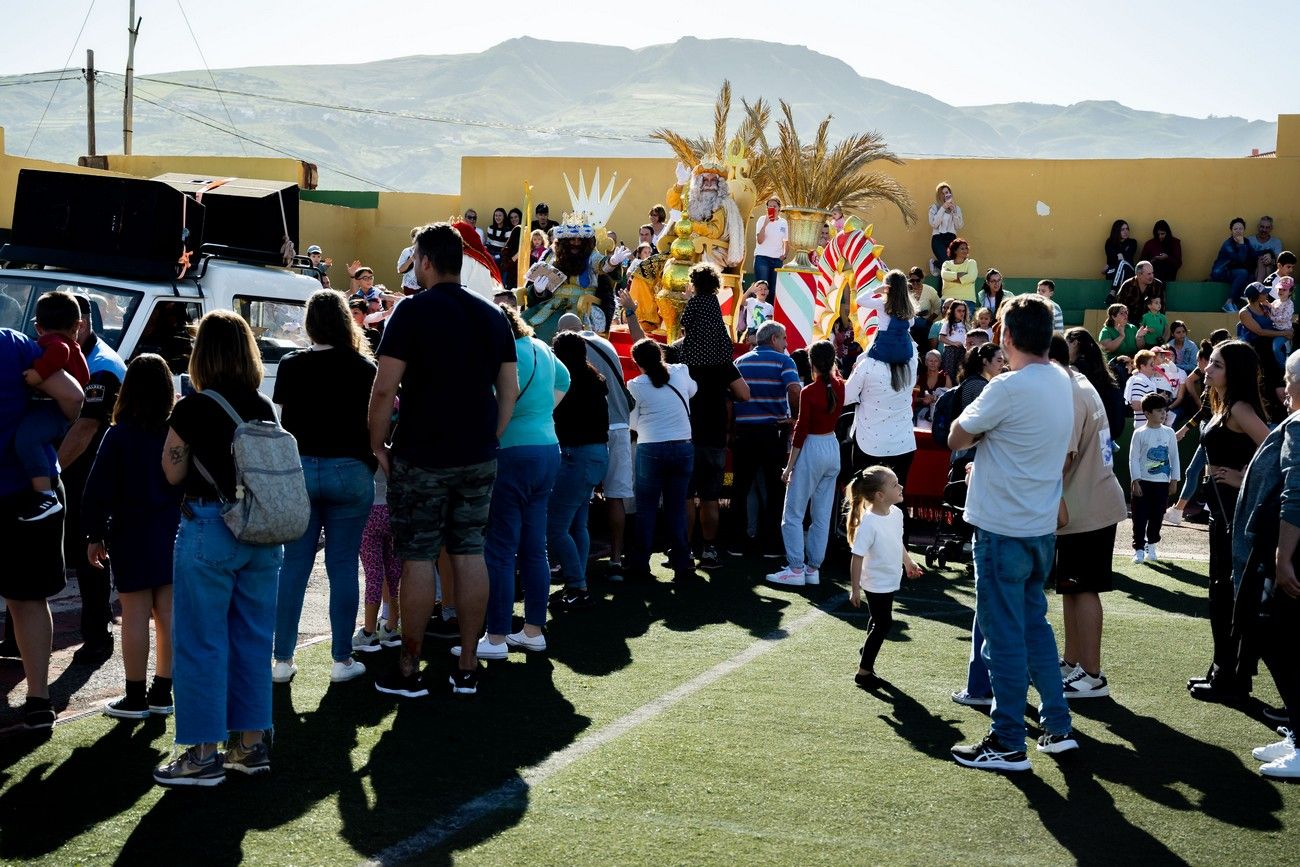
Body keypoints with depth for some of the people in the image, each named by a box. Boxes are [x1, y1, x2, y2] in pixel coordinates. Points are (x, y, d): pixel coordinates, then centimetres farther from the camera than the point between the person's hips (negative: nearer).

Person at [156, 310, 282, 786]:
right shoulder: (264, 408, 4)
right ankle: (251, 745, 20)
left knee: (201, 642, 3)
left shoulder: (193, 409, -11)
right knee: (253, 639, 13)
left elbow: (174, 473, -1)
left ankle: (203, 753, 6)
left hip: (208, 530, -5)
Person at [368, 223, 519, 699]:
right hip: (478, 458, 5)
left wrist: (377, 445, -2)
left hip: (421, 457, -5)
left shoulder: (414, 310, -9)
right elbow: (510, 389, 11)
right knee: (469, 553, 9)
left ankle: (409, 671, 7)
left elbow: (384, 389, -13)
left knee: (417, 558, 1)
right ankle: (467, 668, 13)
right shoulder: (492, 315, 8)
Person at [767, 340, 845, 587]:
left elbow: (801, 430, -14)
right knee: (822, 515, 10)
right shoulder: (839, 386, 0)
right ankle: (813, 568, 13)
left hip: (812, 449, -7)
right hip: (833, 448, 7)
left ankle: (796, 569, -3)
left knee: (793, 514, 0)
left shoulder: (809, 392, -16)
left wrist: (789, 465, -9)